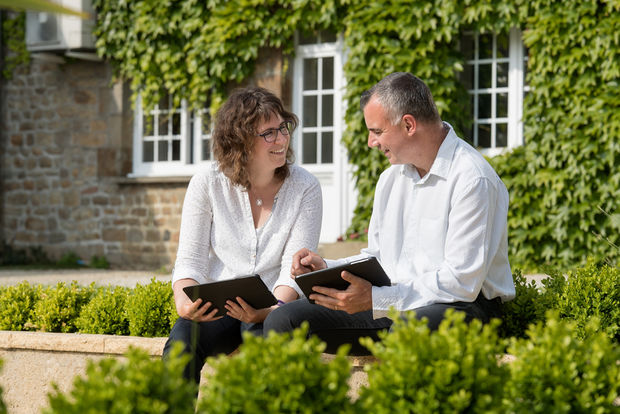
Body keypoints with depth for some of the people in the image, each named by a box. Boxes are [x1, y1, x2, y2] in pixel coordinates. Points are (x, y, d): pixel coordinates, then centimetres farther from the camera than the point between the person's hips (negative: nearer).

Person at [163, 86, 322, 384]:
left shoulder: (305, 188, 0)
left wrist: (270, 310, -28)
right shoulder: (207, 185, 2)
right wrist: (184, 302, -24)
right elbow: (190, 259, -1)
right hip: (216, 309, 1)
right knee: (182, 338, -31)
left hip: (275, 308, -1)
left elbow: (295, 267, -7)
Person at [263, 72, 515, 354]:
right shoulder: (391, 178, 16)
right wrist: (326, 268, 4)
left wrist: (376, 299, -23)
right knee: (283, 320, -11)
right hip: (395, 304, 8)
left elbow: (461, 282, -19)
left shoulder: (472, 180, -13)